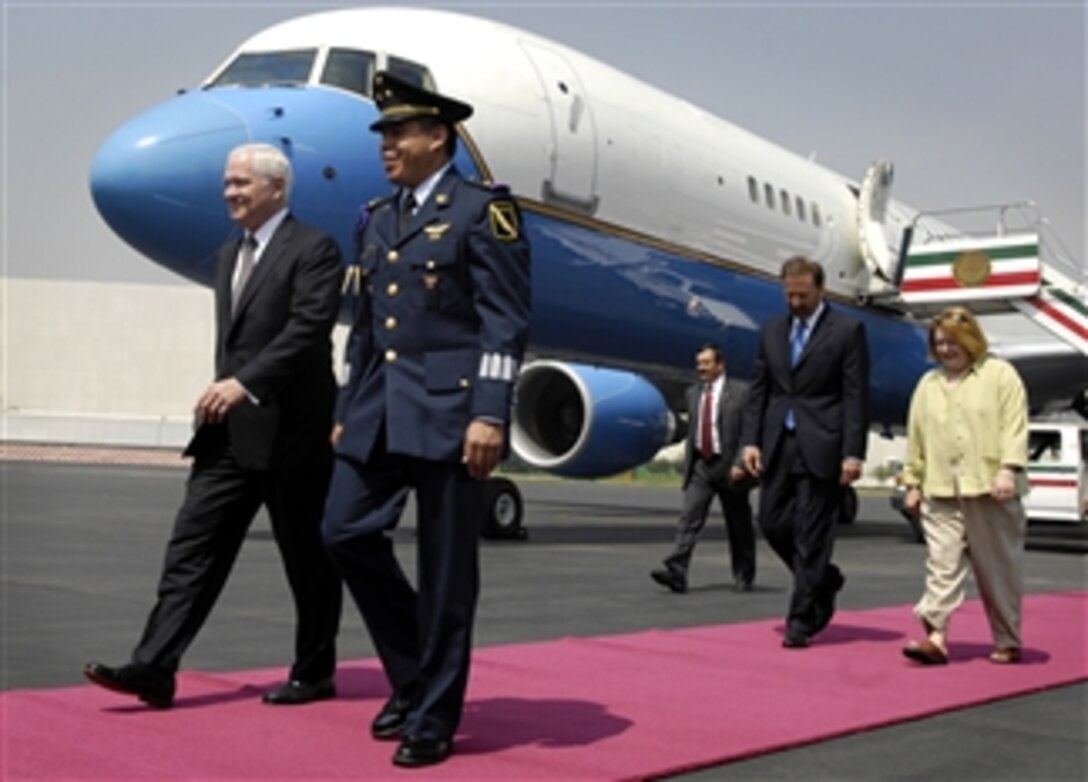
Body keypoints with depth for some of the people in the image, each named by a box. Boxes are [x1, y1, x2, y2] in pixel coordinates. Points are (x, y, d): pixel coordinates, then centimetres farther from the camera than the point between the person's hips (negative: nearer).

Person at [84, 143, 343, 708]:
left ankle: (313, 673, 18)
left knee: (307, 561, 5)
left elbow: (308, 330, -21)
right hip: (229, 433, 8)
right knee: (192, 547, 0)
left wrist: (245, 383, -29)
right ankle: (154, 668, 0)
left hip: (288, 431, -7)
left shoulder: (313, 250, -8)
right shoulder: (228, 255, 18)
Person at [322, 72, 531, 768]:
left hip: (450, 409, -7)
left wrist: (490, 414, -19)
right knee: (346, 531, 2)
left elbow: (506, 322, -10)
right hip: (381, 412, 7)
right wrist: (348, 412, 17)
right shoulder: (378, 220, 18)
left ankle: (433, 720, 11)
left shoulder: (483, 209, -3)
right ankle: (413, 674, 21)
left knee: (445, 569, -1)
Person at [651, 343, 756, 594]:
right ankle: (676, 572, -17)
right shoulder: (693, 394, 10)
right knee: (688, 519, -10)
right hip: (700, 467, 4)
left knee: (738, 526, 8)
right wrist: (688, 464, 13)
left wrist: (740, 464, -18)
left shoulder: (739, 394, -7)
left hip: (729, 467, -4)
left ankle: (743, 578, 21)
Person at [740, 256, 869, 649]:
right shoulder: (771, 331, 12)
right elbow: (758, 390, 12)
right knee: (772, 523, 7)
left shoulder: (847, 330, -2)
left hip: (821, 447, -5)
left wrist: (853, 453, -13)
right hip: (778, 444, 5)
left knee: (811, 535, -3)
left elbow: (856, 396, -7)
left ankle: (801, 620, 6)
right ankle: (824, 580, 31)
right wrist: (751, 440, 1)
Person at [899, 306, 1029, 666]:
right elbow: (916, 438, 17)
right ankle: (936, 636, -10)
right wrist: (912, 483, 15)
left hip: (990, 491, -3)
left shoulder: (1000, 374, 4)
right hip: (940, 493, 3)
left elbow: (1015, 426, -5)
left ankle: (1007, 642, 17)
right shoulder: (928, 384, 16)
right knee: (941, 564, -6)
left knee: (999, 569, 6)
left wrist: (1009, 469, -16)